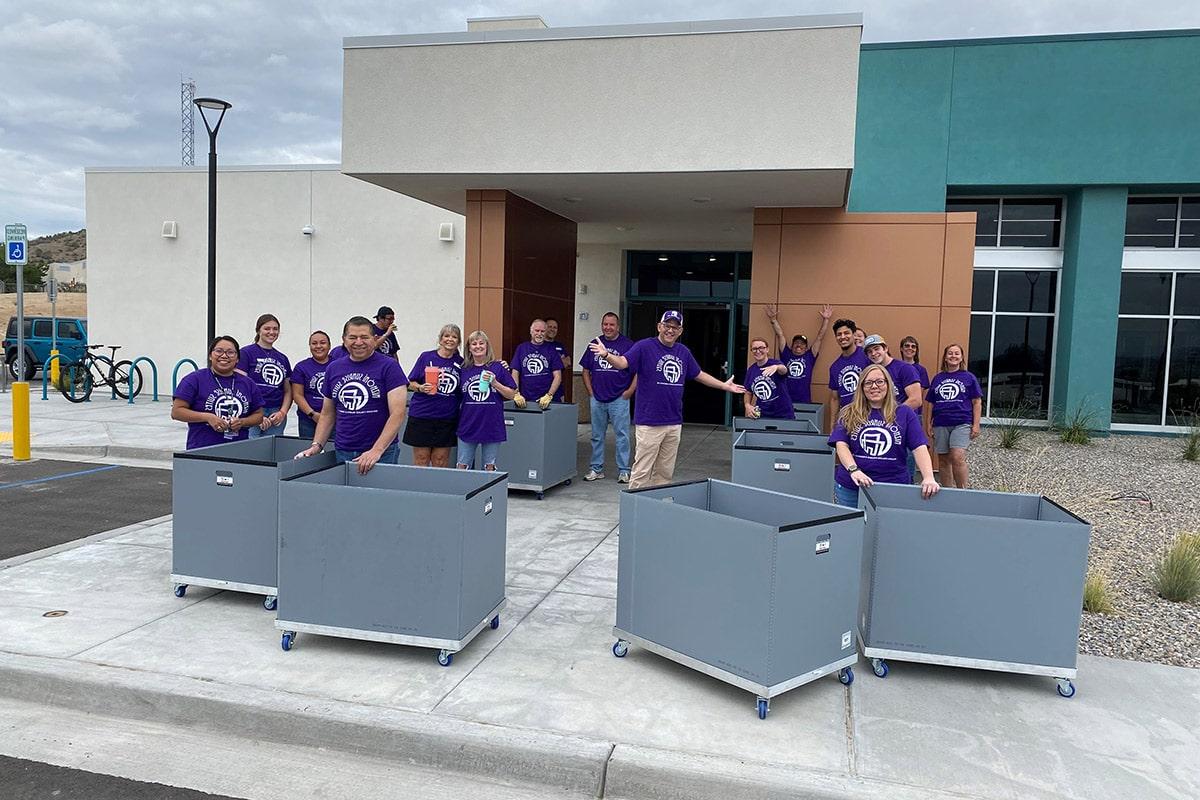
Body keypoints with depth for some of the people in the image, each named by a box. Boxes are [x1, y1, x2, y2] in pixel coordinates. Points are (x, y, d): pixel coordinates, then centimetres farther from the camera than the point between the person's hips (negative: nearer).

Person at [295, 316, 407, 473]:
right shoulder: (333, 368, 11)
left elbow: (398, 413, -13)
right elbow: (327, 414, 19)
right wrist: (317, 446, 6)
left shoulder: (388, 367, -6)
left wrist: (377, 450, -21)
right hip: (342, 453, 4)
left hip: (381, 454, -4)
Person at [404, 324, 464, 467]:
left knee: (440, 460, 7)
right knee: (421, 459, 3)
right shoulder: (426, 357, 0)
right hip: (422, 415, -2)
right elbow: (411, 383, 2)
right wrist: (421, 388, -16)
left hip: (447, 418, 2)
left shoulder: (461, 363, 6)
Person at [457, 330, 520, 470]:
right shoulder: (463, 370, 6)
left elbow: (512, 395, -1)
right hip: (468, 426, 2)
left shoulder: (498, 367, -1)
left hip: (492, 426, -2)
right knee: (462, 466, 6)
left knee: (489, 467, 7)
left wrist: (494, 382, -13)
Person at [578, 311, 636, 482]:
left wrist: (630, 390, -8)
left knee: (622, 435, -1)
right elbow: (586, 370, 15)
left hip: (619, 398, -4)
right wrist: (590, 391, 6)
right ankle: (596, 469, 22)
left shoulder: (628, 344, -2)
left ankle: (623, 471, 7)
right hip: (597, 398, 4)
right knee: (597, 436, 11)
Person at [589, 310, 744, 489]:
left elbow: (699, 375, 25)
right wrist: (606, 355, -40)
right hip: (649, 423, -6)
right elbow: (622, 362, -20)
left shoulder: (684, 352, 11)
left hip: (674, 424, 6)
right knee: (642, 472, -3)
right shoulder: (644, 347, -6)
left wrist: (725, 386, 29)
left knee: (665, 473, 14)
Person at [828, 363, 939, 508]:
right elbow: (841, 445, -5)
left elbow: (920, 448, -4)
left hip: (894, 488, 0)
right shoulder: (848, 414, 5)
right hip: (850, 488, 0)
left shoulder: (905, 413, 5)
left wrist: (929, 478, -19)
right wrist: (854, 470, -23)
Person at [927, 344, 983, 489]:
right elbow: (931, 404, 17)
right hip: (941, 425, 3)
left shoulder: (969, 377, 7)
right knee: (944, 460, 5)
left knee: (958, 457, -19)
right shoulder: (937, 378, 14)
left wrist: (976, 425, -2)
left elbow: (977, 402, 5)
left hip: (962, 424, -3)